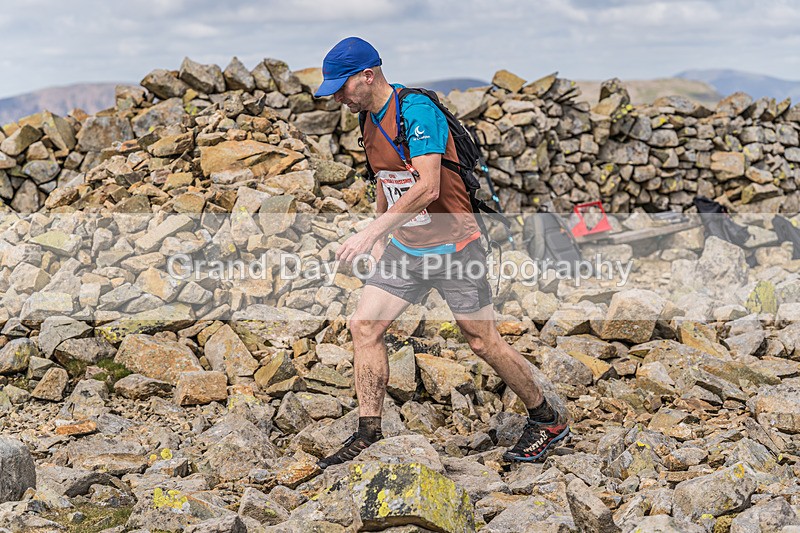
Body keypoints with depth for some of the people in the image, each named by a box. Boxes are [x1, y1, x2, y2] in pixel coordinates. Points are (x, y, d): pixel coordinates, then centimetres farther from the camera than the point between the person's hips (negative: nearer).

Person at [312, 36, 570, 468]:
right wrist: (382, 236, 18)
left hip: (452, 246, -8)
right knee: (364, 325, -4)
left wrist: (372, 231, -33)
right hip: (406, 248, 8)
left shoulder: (416, 110, -21)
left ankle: (548, 420, 19)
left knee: (483, 342, 0)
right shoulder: (371, 119, 7)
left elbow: (427, 187, -31)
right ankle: (369, 432, 4)